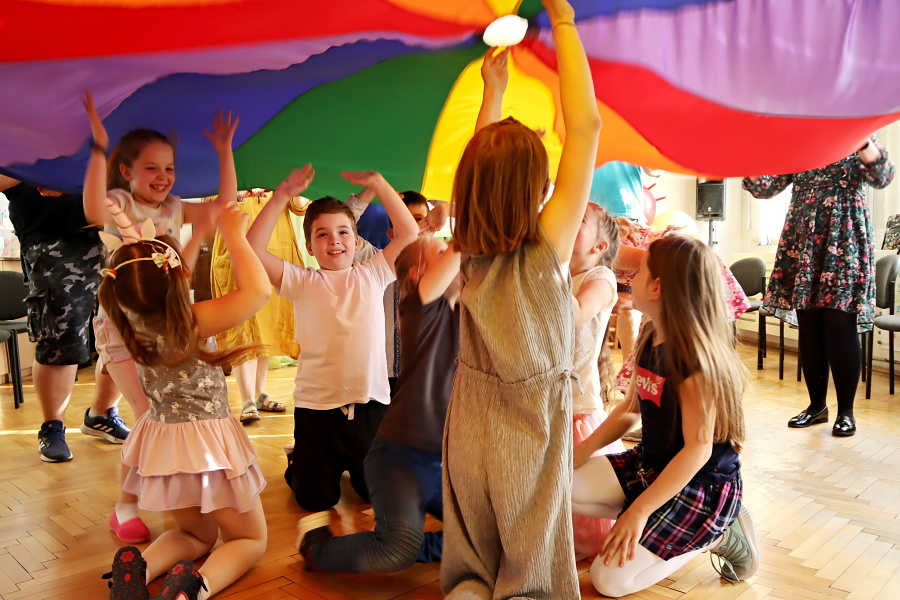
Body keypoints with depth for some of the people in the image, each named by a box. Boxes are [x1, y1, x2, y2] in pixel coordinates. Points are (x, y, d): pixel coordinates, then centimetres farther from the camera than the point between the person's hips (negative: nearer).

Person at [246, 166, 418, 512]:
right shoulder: (302, 282, 0)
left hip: (371, 404, 1)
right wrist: (282, 197, -12)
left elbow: (409, 232, 2)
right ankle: (298, 466, 44)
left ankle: (352, 468, 45)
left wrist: (378, 184, -2)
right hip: (316, 407, -1)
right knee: (315, 500, 12)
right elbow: (252, 250, -10)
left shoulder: (372, 275, 5)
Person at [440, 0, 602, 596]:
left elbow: (482, 162, 12)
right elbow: (585, 124, -16)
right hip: (530, 434, -4)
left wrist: (492, 90, 19)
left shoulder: (470, 250, -7)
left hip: (470, 431, 4)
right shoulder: (545, 248, -18)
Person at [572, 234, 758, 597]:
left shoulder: (694, 356, -25)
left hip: (702, 485, -8)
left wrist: (639, 510, -22)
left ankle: (715, 536, 4)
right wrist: (581, 452, -1)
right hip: (651, 464, 8)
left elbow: (698, 448, -25)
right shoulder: (651, 340, 2)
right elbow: (629, 410, 10)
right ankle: (661, 525, 6)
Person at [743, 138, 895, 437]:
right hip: (803, 244, 3)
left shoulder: (859, 140, 5)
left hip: (844, 242, -3)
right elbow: (764, 186, 5)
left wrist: (860, 138, -26)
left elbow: (882, 176, -12)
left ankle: (846, 410, 7)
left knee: (840, 326, -5)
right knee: (809, 327, 4)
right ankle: (817, 405, 15)